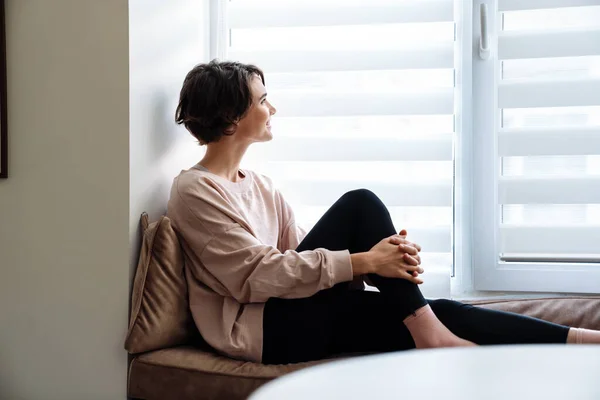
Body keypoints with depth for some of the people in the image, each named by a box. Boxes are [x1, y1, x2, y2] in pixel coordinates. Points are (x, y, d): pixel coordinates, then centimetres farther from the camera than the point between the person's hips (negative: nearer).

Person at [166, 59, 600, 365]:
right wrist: (363, 262, -22)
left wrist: (382, 254, -11)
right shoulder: (194, 190, -11)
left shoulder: (259, 185, 16)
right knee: (360, 205, -18)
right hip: (262, 330, -7)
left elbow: (302, 252, 8)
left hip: (304, 317, 7)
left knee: (437, 313, -10)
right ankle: (430, 333, -15)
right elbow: (258, 275, -19)